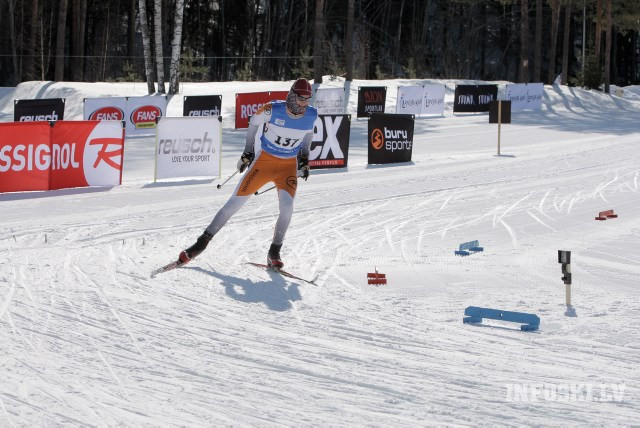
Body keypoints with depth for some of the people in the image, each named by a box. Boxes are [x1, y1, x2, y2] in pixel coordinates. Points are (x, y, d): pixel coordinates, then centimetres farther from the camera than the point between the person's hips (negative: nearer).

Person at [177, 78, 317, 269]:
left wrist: (305, 158, 7)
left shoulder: (311, 115, -10)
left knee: (287, 206, -23)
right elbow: (254, 122, 1)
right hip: (264, 160, -2)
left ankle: (274, 253, -7)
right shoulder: (272, 110, -19)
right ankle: (202, 242, 7)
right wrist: (247, 151, 4)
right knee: (235, 202, -4)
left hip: (289, 166, 2)